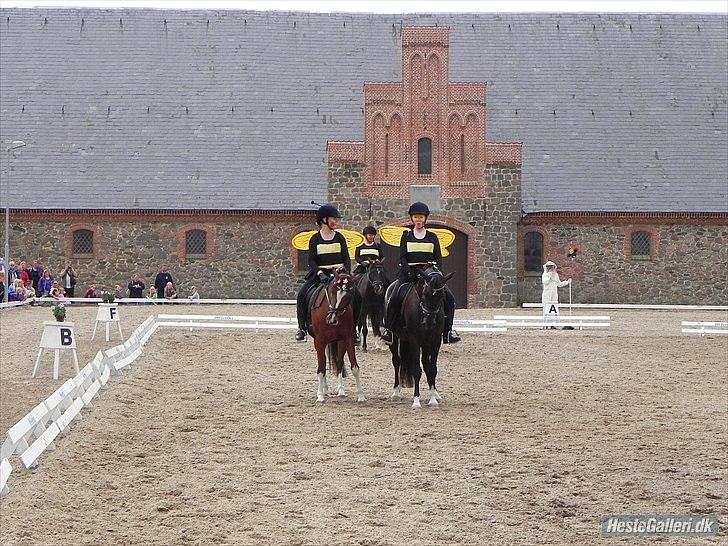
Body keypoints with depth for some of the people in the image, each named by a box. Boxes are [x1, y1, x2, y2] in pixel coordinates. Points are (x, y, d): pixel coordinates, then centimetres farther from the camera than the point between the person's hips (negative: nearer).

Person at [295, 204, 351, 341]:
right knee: (302, 295, -21)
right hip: (319, 273, -1)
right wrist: (320, 273, -21)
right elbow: (311, 261, -4)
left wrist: (346, 272, -13)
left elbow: (346, 259, 6)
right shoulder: (315, 239, 2)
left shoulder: (339, 238, 8)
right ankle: (302, 327, -11)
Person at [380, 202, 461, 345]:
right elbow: (402, 258, 2)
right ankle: (388, 329, -13)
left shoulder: (432, 237, 12)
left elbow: (439, 258, 8)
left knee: (449, 298, -15)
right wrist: (410, 272, -15)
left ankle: (448, 330, -6)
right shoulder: (406, 236, 9)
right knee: (394, 298, -24)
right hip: (409, 272, -1)